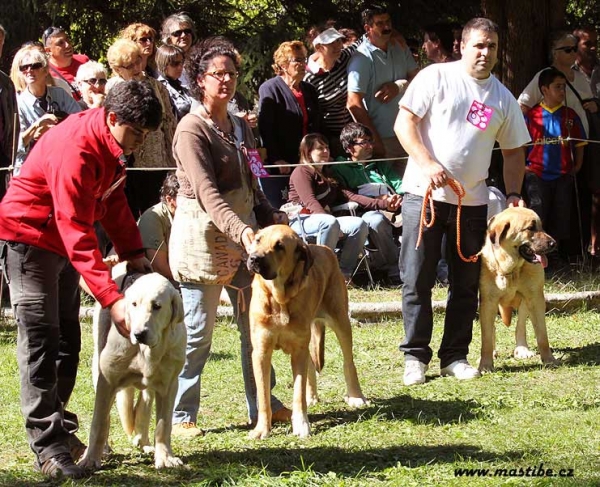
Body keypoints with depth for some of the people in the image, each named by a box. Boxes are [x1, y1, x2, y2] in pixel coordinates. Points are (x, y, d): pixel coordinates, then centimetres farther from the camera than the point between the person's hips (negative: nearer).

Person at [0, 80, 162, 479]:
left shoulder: (113, 141, -3)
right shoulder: (76, 151, -32)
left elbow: (113, 198, 10)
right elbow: (78, 235, -36)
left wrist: (133, 252, -2)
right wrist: (111, 299, -40)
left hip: (61, 241, 9)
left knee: (67, 339, 11)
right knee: (40, 340, -13)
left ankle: (59, 430, 19)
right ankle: (48, 447, -16)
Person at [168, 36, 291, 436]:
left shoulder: (240, 127, 13)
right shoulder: (191, 129, -13)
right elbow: (208, 194, -23)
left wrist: (270, 217, 9)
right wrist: (243, 232, -33)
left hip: (244, 234, 7)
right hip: (203, 237, -7)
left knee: (257, 324, 8)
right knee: (197, 332, -3)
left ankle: (262, 405, 19)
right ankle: (181, 415, 6)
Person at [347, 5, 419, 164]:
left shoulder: (400, 48, 8)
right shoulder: (362, 58, -11)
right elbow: (354, 104, -15)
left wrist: (399, 86, -13)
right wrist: (374, 140, -16)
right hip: (382, 139, -5)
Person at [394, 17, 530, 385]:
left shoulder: (503, 99, 9)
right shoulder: (436, 77, -4)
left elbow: (513, 150, 16)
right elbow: (404, 122, -7)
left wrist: (514, 193, 3)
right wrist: (427, 164, -19)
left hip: (472, 200, 4)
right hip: (424, 194, -4)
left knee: (467, 284, 7)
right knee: (417, 281, -2)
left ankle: (455, 356, 16)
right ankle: (416, 356, 7)